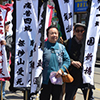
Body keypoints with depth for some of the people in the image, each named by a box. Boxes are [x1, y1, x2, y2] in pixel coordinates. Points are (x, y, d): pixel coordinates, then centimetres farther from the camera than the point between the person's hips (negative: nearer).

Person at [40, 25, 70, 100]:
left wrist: (61, 69, -8)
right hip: (46, 80, -3)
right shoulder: (43, 46, -3)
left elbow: (67, 60, 6)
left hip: (58, 79, 3)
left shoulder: (61, 47, 8)